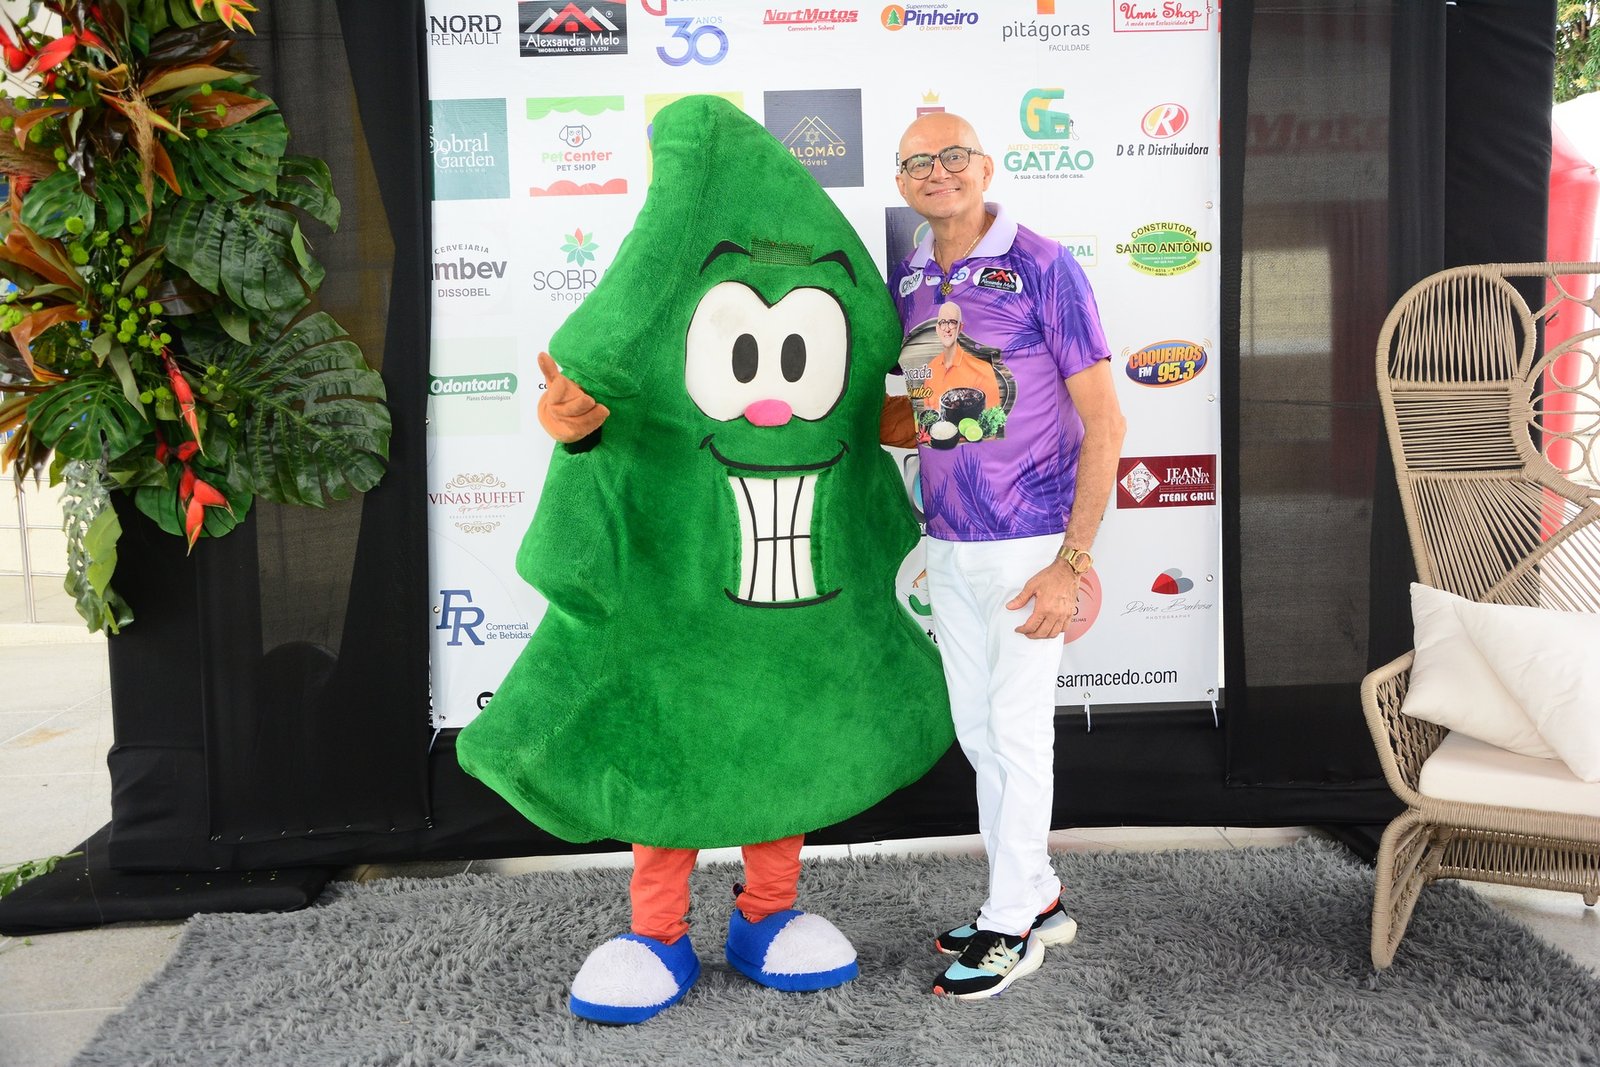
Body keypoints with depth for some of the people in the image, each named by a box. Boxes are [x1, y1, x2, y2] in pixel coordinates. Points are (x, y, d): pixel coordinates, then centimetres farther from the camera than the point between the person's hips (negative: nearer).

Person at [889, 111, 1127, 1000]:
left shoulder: (1044, 267, -10)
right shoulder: (908, 283, 7)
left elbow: (1103, 421, -12)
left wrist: (1073, 562, -17)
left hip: (1029, 541, -6)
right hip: (947, 544, 6)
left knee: (1019, 732, 2)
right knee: (976, 732, 14)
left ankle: (1013, 925, 20)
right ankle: (1038, 897, 32)